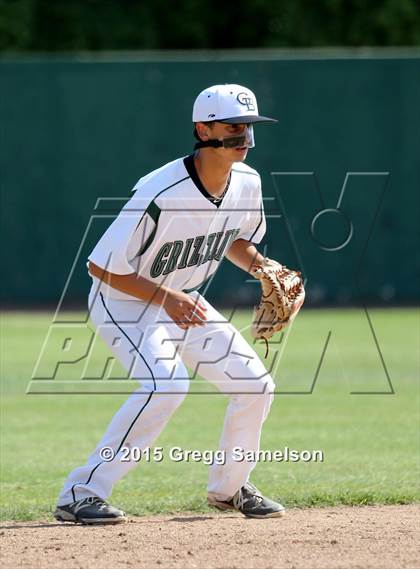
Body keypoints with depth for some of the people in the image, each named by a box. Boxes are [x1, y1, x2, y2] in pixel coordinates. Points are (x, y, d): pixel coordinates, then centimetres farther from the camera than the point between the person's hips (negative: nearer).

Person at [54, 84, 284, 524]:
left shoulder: (246, 183, -9)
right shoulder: (161, 194, -31)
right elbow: (100, 265, -26)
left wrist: (261, 267, -8)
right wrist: (164, 296, -31)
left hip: (183, 303, 8)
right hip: (124, 302, -8)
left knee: (255, 385, 0)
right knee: (166, 382, -31)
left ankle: (229, 487, 24)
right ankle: (80, 494, -26)